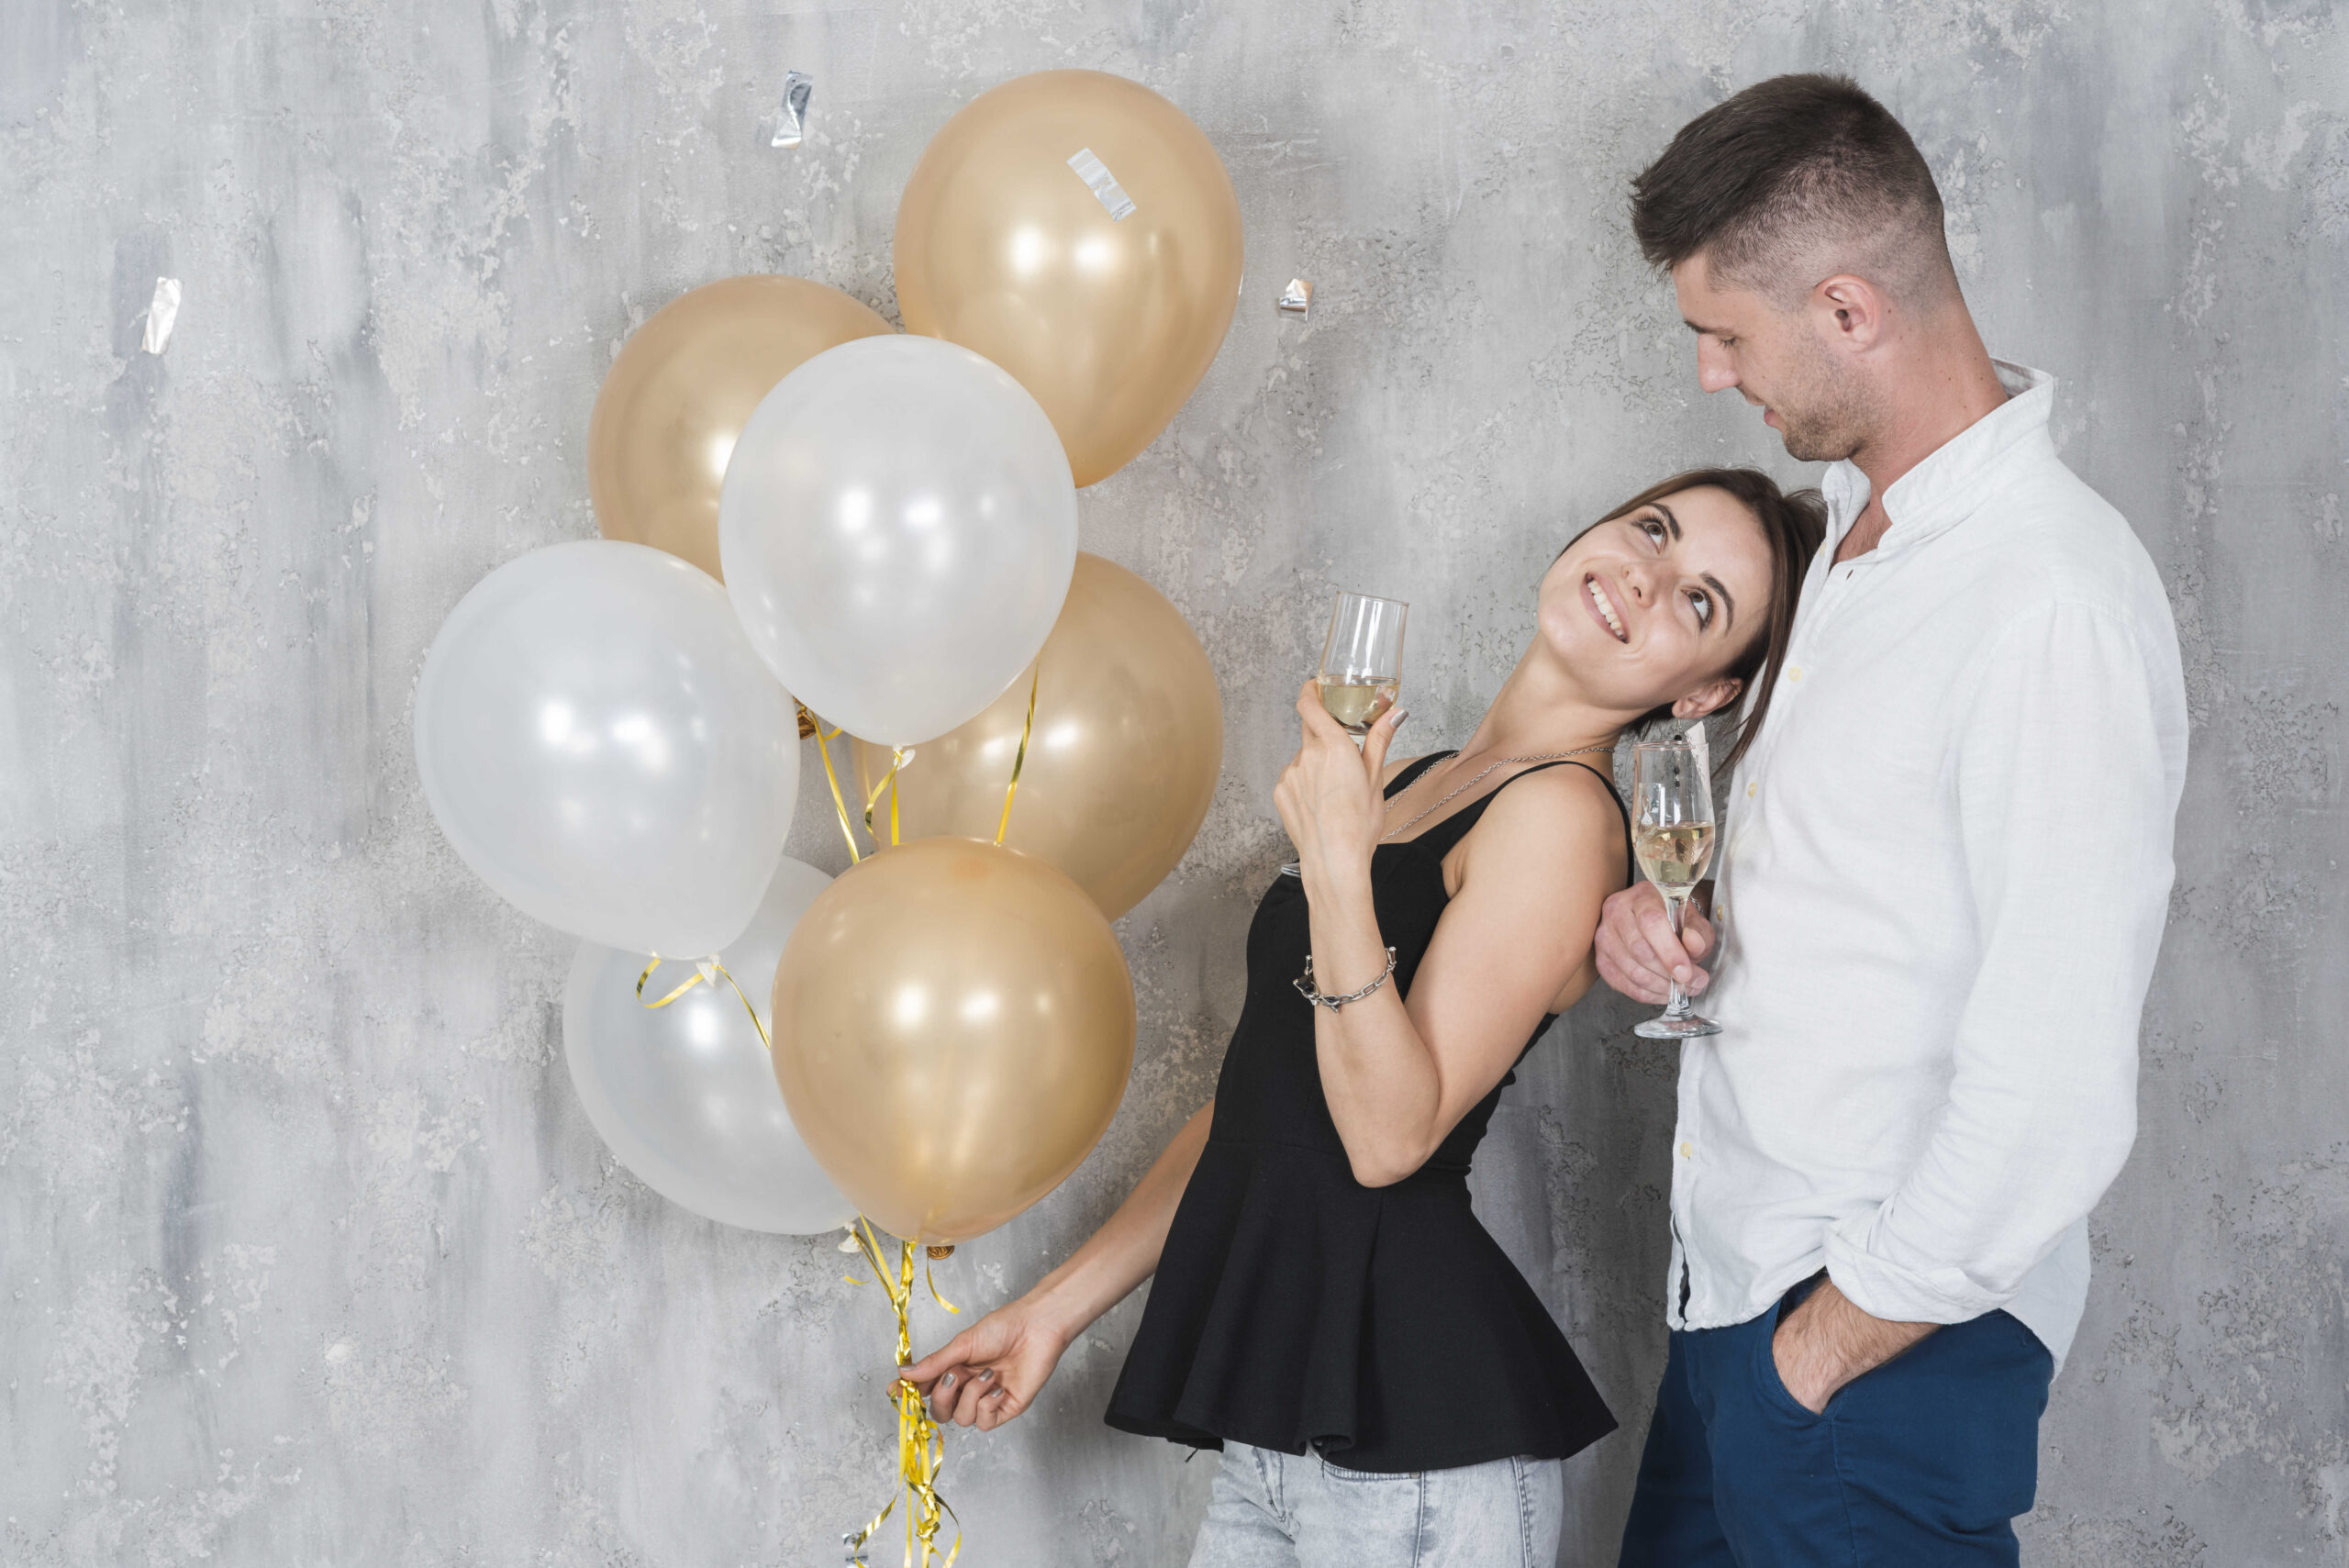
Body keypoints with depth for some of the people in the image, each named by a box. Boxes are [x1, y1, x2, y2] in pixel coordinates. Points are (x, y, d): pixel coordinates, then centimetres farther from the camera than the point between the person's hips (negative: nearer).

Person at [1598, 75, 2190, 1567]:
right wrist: (1668, 912, 3)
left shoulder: (2056, 605, -22)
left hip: (1885, 1349, -8)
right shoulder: (1862, 524, 8)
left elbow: (2053, 1107, -24)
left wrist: (1823, 1348, -14)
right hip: (1735, 1281, 8)